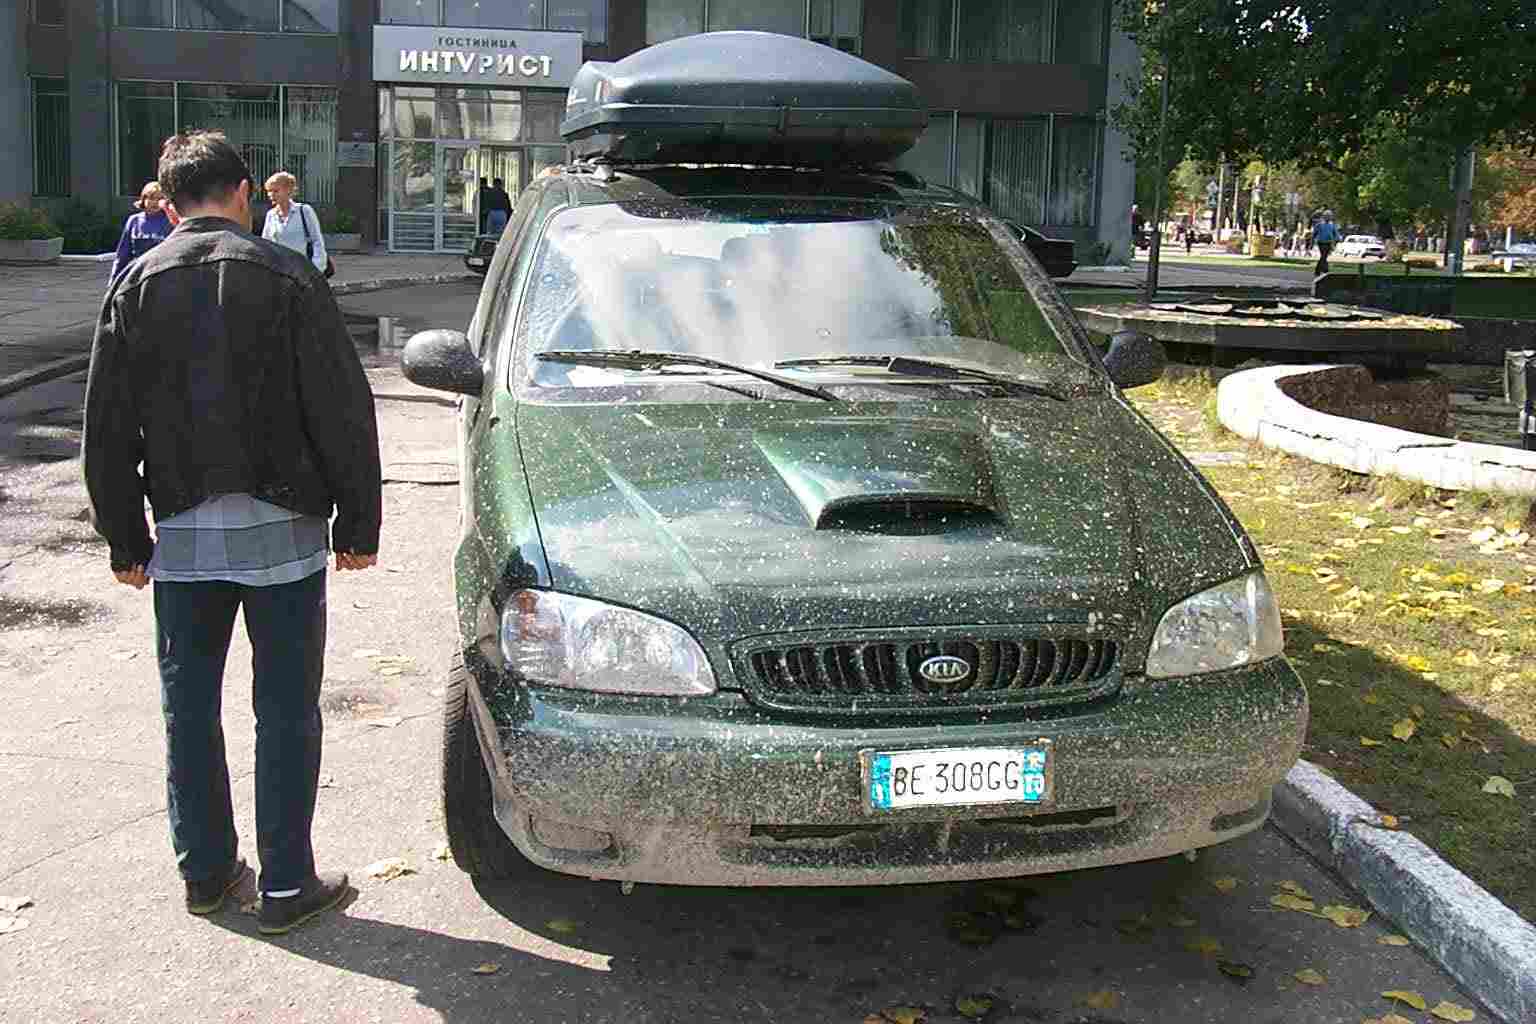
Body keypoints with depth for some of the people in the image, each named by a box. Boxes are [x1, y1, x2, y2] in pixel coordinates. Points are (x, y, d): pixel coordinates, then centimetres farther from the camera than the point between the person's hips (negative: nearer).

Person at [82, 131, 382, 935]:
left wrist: (125, 540, 14)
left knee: (189, 706, 15)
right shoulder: (286, 276, -5)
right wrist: (358, 523, 0)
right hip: (282, 531, -3)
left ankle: (206, 870, 25)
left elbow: (106, 431, 6)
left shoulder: (137, 286, 4)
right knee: (285, 709, 4)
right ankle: (287, 884, 10)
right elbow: (343, 412, -8)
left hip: (182, 534, 3)